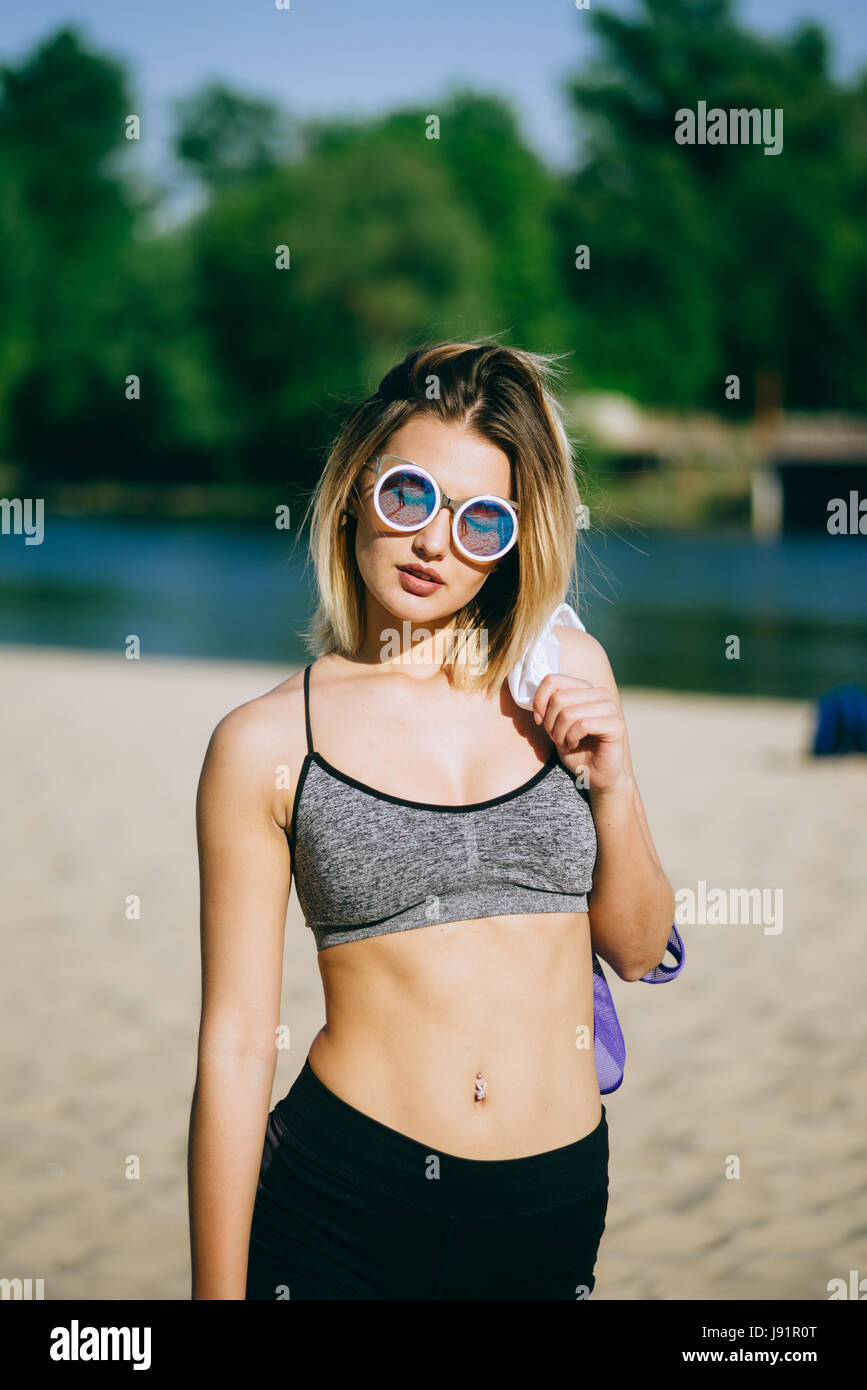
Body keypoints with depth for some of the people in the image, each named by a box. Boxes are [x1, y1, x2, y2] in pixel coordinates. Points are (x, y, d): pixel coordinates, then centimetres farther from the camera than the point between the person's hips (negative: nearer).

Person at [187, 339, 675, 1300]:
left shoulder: (566, 674, 3)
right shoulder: (266, 743, -6)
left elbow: (636, 949, 11)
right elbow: (235, 1046, -5)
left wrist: (612, 784, -6)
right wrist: (219, 1290, -6)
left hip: (558, 1198, 3)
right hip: (347, 1198, -3)